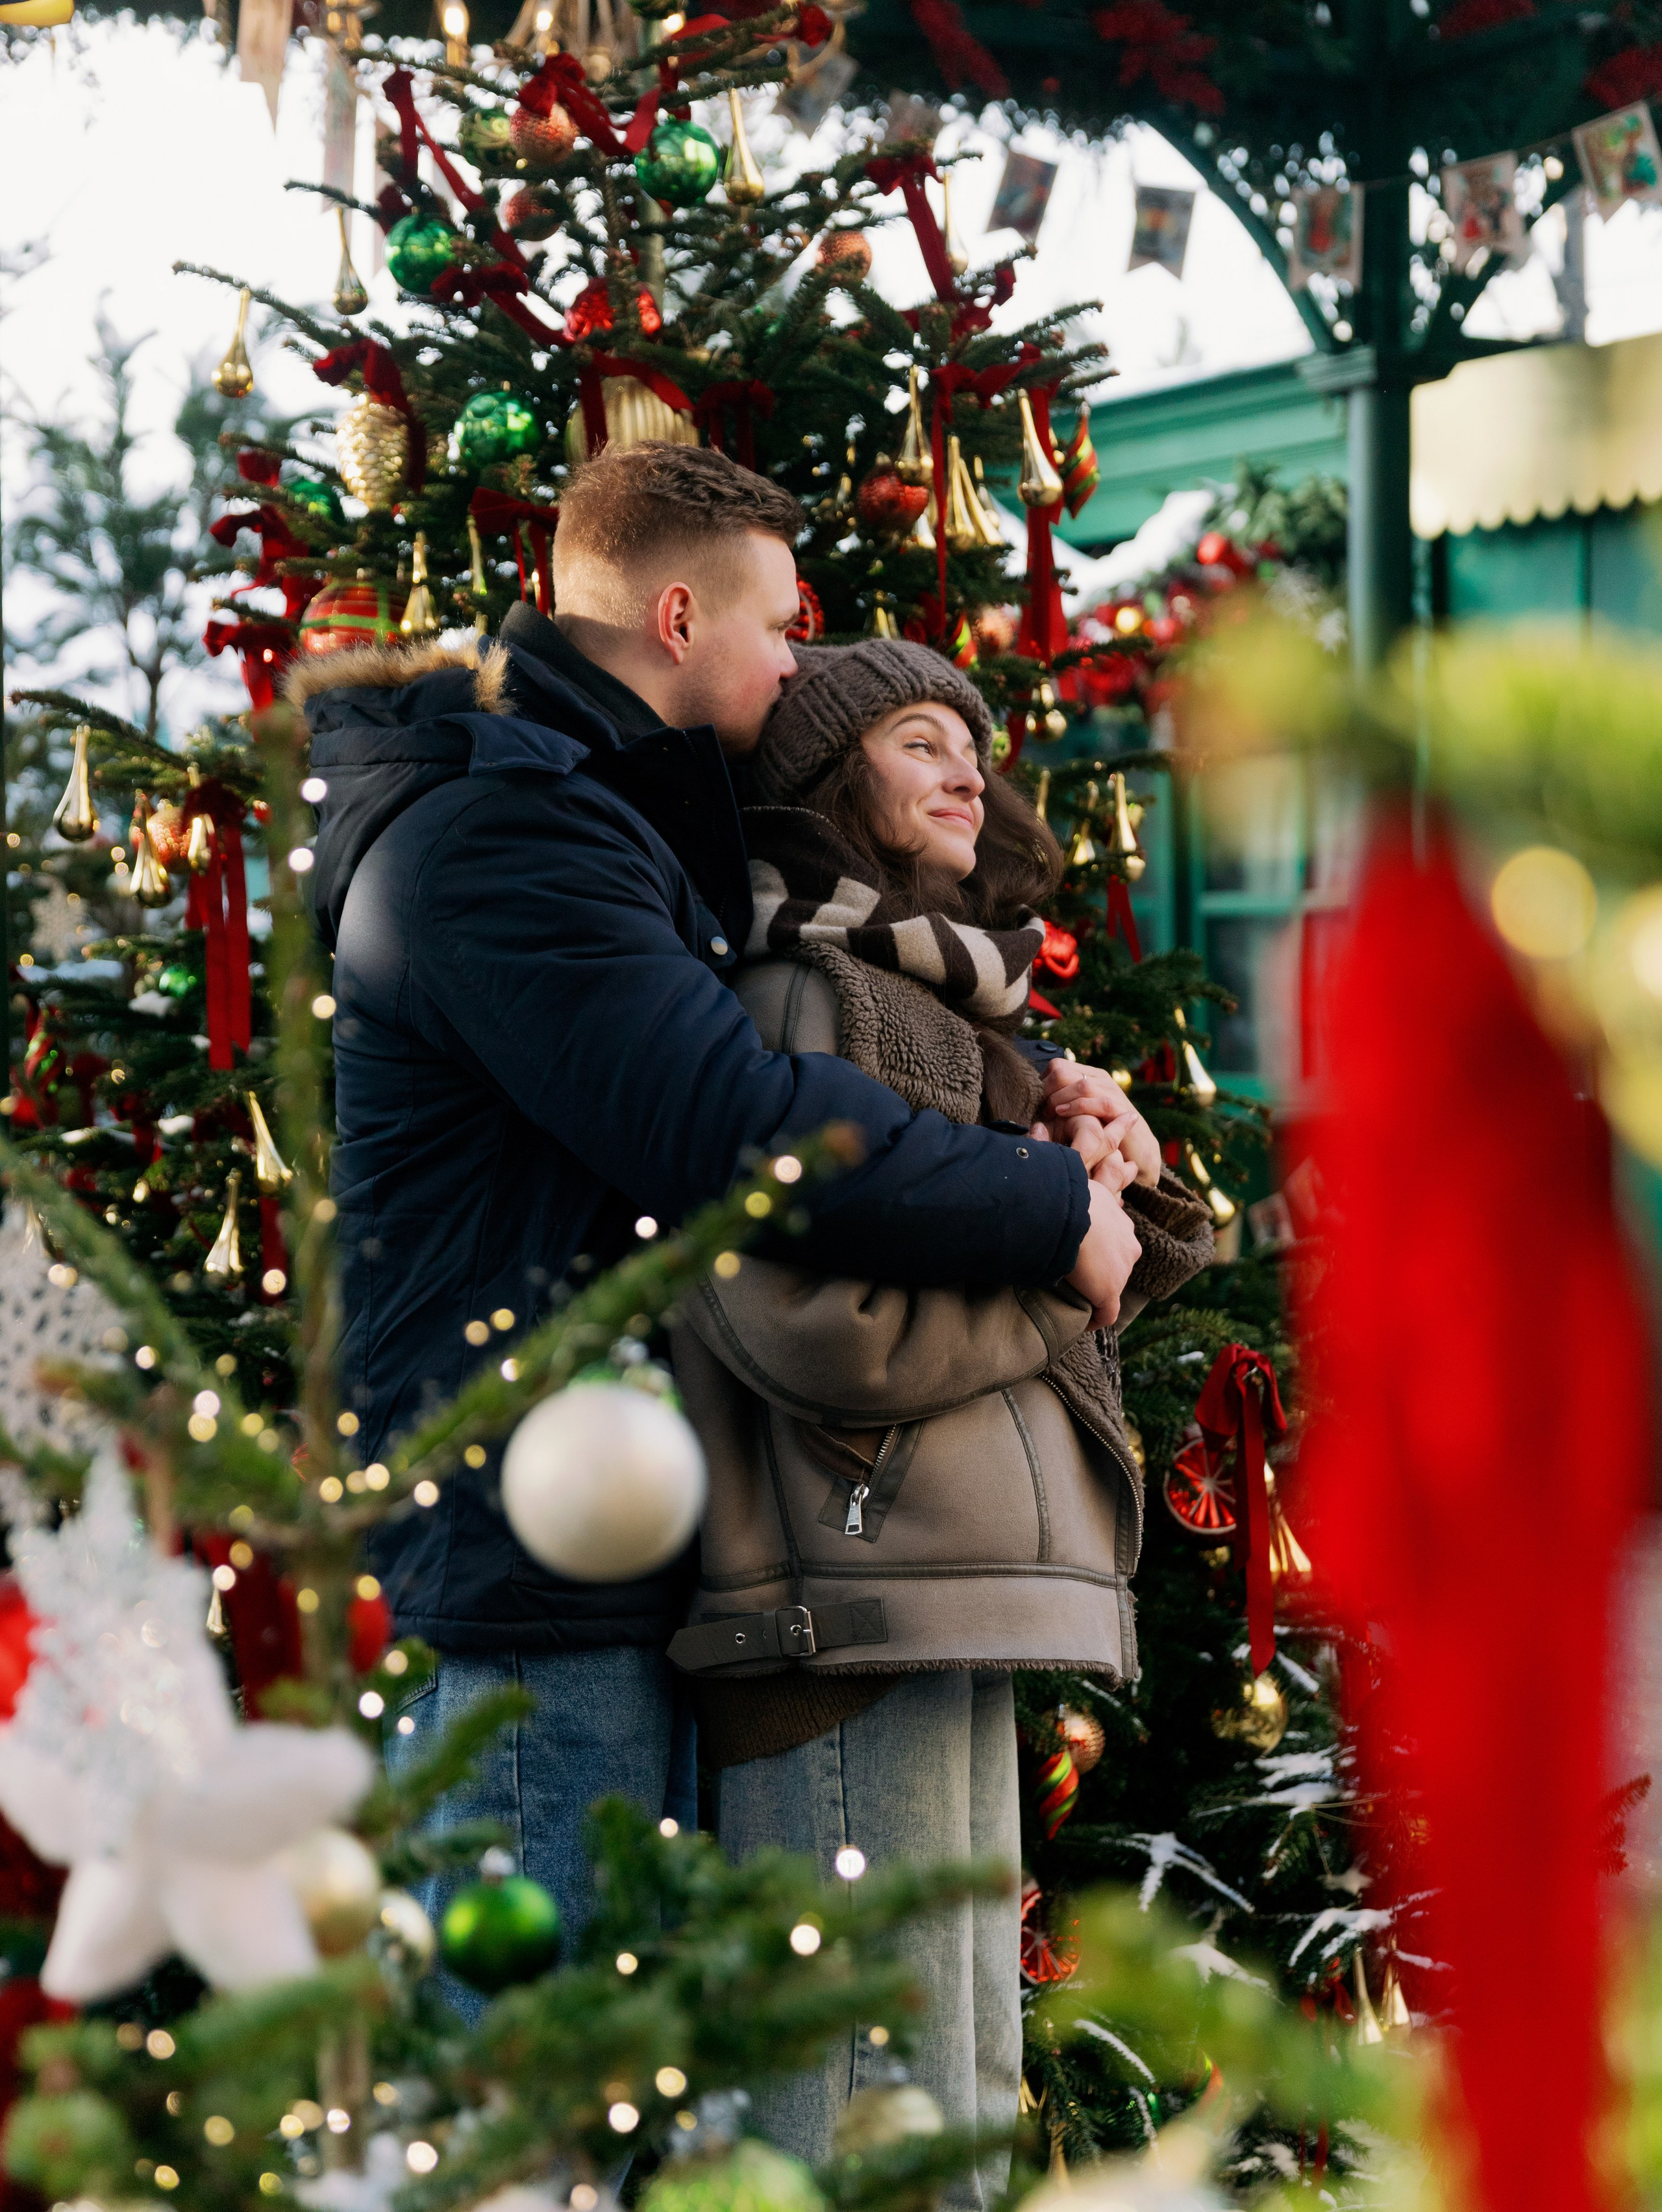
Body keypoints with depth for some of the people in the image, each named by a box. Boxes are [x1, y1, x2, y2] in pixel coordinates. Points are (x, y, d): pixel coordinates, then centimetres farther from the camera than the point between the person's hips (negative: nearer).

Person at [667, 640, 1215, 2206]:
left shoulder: (931, 993, 23)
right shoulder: (793, 985, -9)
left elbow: (1002, 1316, 21)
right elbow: (819, 1322, -22)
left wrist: (1108, 1169, 2)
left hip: (943, 1604, 11)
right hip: (847, 1610, -11)